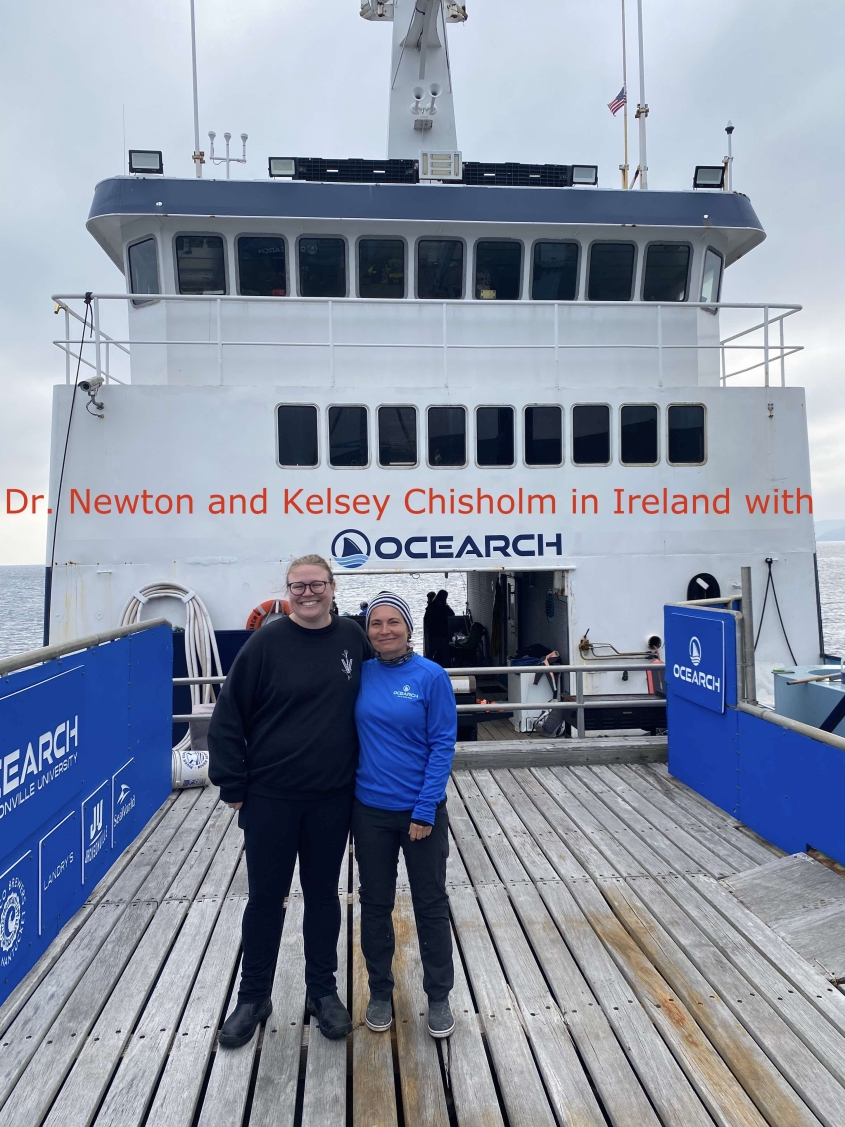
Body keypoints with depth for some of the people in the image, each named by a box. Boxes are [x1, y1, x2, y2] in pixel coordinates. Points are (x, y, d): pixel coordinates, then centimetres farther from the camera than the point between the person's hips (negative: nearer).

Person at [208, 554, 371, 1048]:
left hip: (332, 798, 2)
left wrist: (365, 770, 9)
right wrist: (233, 786, -7)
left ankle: (324, 990, 37)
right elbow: (229, 716, -6)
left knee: (324, 895, 17)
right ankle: (254, 997, 35)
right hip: (269, 798, -2)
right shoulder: (267, 642, -10)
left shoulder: (353, 637, -3)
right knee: (266, 898, 13)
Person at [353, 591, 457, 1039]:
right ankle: (380, 991, 37)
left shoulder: (431, 676, -12)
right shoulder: (360, 675, -3)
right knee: (375, 902, 16)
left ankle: (439, 996, 33)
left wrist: (425, 810, -14)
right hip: (370, 810, 3)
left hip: (421, 811, -2)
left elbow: (442, 746, -11)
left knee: (430, 903, 13)